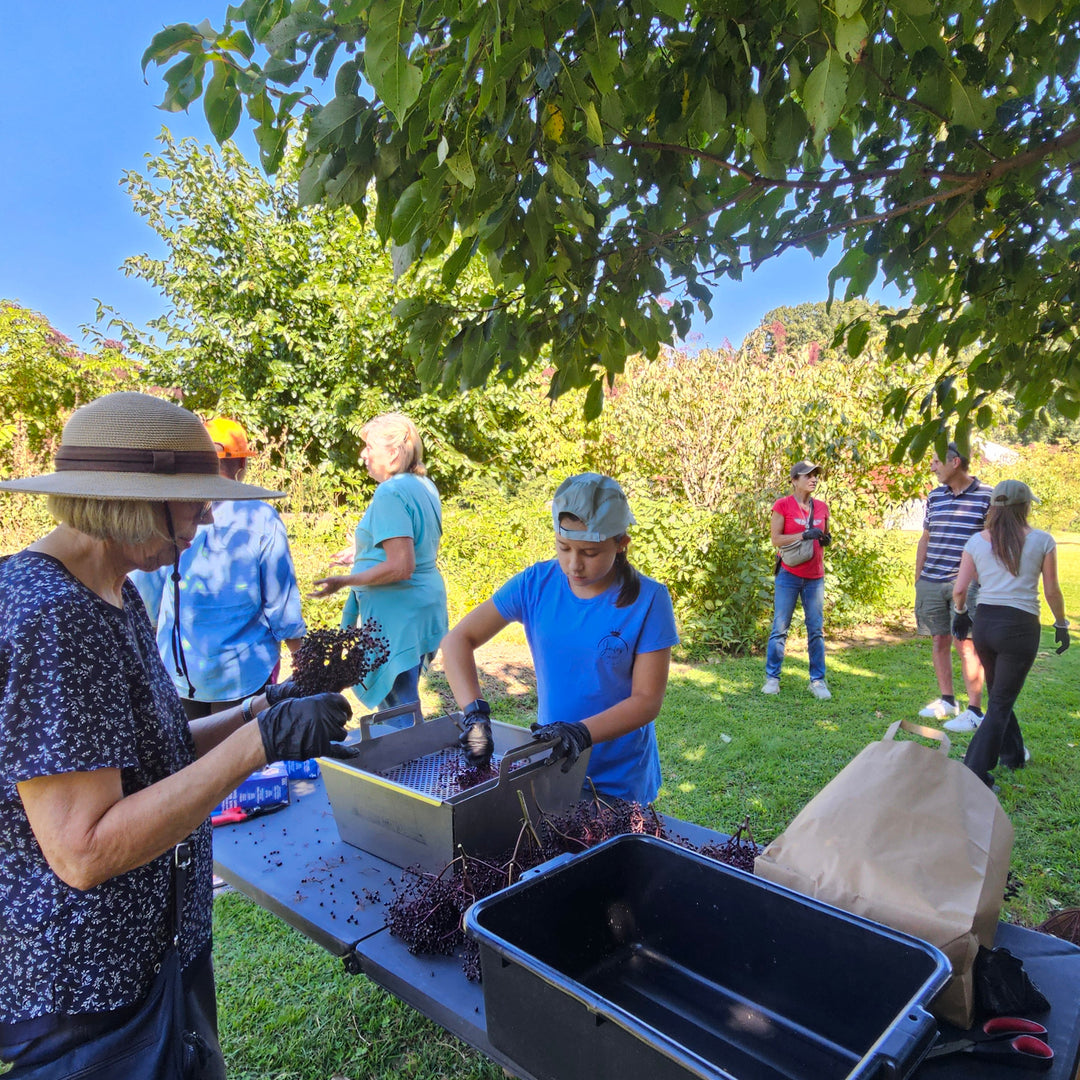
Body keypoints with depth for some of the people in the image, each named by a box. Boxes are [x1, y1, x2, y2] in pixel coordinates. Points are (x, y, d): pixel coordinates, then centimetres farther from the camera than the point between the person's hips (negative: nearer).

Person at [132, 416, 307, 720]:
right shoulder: (261, 518, -13)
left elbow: (144, 587, 3)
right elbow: (281, 596, -8)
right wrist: (300, 657, 6)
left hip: (176, 672, 3)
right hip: (242, 672, -2)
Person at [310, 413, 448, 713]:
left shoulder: (390, 492, -19)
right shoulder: (425, 486, 10)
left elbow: (401, 567, -26)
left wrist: (344, 581, -17)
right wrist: (363, 553, 24)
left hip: (397, 616, -10)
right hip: (425, 606, 10)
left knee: (398, 706, 1)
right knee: (406, 702, 20)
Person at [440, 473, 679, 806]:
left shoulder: (648, 600, -17)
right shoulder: (536, 584, -10)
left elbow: (648, 700, -16)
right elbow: (457, 640, -11)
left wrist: (582, 733, -31)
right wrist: (474, 712, -25)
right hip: (550, 764, 3)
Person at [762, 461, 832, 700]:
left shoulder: (821, 507, 11)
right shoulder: (783, 505, -4)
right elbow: (775, 539, -9)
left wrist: (826, 540, 1)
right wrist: (804, 535, -19)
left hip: (815, 577, 4)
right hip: (789, 575, -4)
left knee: (816, 630, 6)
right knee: (780, 628, 2)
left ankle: (818, 680, 14)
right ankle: (772, 678, 12)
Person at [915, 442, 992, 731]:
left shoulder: (987, 497, -5)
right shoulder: (935, 496, 9)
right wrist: (918, 579, 13)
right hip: (931, 584, 5)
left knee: (965, 644, -5)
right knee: (940, 640, 11)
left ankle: (975, 710, 5)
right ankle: (946, 700, 24)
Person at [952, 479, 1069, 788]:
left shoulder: (976, 541, 3)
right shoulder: (1042, 541, -3)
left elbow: (959, 590, 1)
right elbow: (1052, 591, 1)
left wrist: (960, 612, 21)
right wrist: (1061, 625, 16)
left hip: (983, 623, 4)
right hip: (1020, 626, -3)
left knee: (998, 695, 24)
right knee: (1000, 705, 1)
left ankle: (1013, 754, 43)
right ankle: (974, 774, -5)